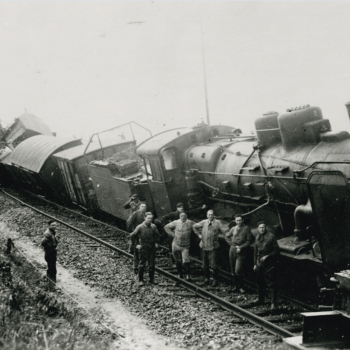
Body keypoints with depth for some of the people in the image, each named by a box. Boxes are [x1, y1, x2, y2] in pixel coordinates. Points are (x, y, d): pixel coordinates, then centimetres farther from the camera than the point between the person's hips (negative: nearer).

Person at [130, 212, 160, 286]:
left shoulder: (153, 226, -2)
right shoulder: (140, 227, -11)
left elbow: (157, 235, 17)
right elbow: (132, 235, -1)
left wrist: (156, 242, 9)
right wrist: (137, 244, -2)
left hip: (152, 248, 3)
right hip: (143, 248, -3)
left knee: (152, 265, 7)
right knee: (142, 264, 5)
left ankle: (152, 279, 19)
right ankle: (140, 280, 15)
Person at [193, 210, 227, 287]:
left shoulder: (217, 223, -1)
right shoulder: (204, 222, 7)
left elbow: (224, 231, -7)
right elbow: (194, 226, 20)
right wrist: (199, 234, 12)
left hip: (213, 247, -4)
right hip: (204, 246, 4)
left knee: (214, 265, -8)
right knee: (205, 264, 14)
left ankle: (215, 280, 4)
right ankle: (207, 277, 31)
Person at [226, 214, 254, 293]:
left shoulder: (246, 228, -5)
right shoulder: (233, 228, 9)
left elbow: (250, 240, -6)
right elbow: (227, 236, 21)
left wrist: (241, 247, -10)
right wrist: (233, 244, 7)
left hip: (241, 252, -5)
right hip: (233, 250, 5)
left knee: (238, 271, -11)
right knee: (233, 270, 9)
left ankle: (240, 287, 3)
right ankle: (234, 286, 20)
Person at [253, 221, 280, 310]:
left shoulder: (271, 237, -11)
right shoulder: (258, 237, 9)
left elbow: (276, 250, -8)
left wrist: (267, 256, -17)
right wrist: (255, 263, 16)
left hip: (269, 263, -6)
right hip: (260, 263, 6)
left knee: (271, 283, -6)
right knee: (260, 282, 16)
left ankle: (273, 303, -4)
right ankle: (260, 299, 32)